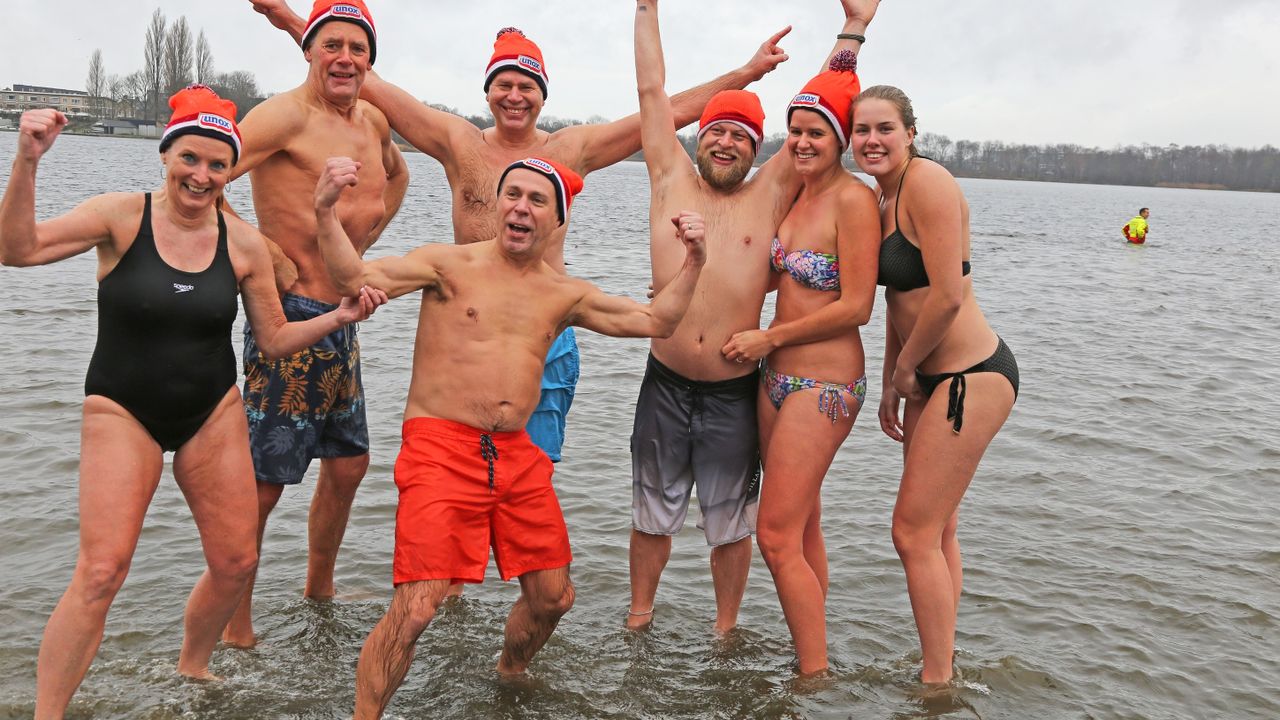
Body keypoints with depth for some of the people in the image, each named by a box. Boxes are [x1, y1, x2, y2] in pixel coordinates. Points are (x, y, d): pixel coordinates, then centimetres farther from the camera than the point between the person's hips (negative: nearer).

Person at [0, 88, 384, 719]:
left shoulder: (243, 244, -2)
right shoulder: (122, 216, -9)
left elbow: (275, 339, 6)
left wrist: (338, 317, -8)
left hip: (214, 414, 4)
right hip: (123, 412, -3)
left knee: (235, 564, 8)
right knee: (100, 572, -13)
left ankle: (191, 669, 36)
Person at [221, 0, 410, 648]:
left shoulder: (372, 120, 12)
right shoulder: (287, 114, -13)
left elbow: (396, 174, 34)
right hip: (291, 317, -9)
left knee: (348, 464, 19)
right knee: (263, 481, -2)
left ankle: (320, 591, 38)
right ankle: (235, 628, 13)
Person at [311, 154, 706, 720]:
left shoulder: (566, 295, 11)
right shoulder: (451, 265, -1)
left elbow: (656, 320, 16)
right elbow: (358, 278, -13)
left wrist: (693, 260, 6)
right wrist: (325, 215, -28)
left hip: (518, 456, 5)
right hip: (441, 447, -5)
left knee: (553, 597, 13)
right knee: (415, 608, -15)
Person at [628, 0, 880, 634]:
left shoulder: (771, 194, 1)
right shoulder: (671, 179, 3)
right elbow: (652, 90, 5)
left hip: (735, 394, -1)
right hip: (665, 386, 1)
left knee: (729, 524, 13)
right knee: (651, 514, 15)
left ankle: (725, 630, 32)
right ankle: (639, 617, 34)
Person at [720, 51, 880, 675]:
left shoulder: (853, 199, -15)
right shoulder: (796, 191, 10)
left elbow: (856, 306, -17)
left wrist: (769, 337, -11)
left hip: (824, 384, -8)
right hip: (778, 377, 8)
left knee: (777, 537, -7)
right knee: (803, 529, 16)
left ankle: (816, 679, 7)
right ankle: (810, 656, 29)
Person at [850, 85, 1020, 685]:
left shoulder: (928, 181, -17)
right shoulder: (882, 199, 10)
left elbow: (946, 296, -23)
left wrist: (903, 372, -9)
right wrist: (892, 385, 17)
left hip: (972, 376, -9)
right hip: (932, 377, 9)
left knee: (914, 533, -3)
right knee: (936, 531, 17)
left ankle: (937, 683, 12)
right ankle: (940, 666, 32)